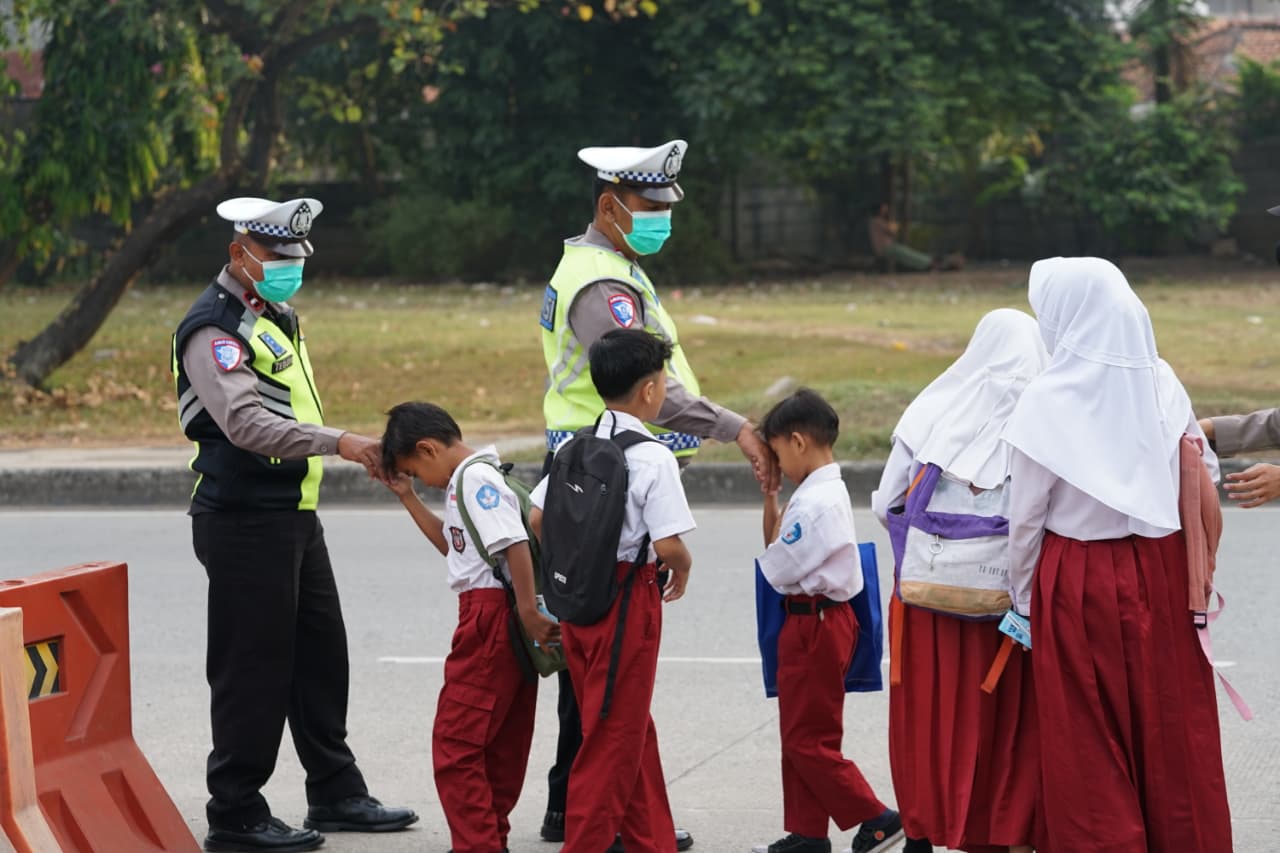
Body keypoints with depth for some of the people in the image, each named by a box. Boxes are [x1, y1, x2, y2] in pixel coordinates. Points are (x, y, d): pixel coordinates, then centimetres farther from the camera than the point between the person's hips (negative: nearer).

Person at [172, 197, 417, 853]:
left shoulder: (274, 317, 17)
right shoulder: (213, 329, -15)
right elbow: (246, 423, -27)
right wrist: (339, 442, -32)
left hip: (294, 516, 10)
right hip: (244, 522, -10)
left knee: (320, 656, 14)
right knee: (253, 668, -5)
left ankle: (336, 793, 24)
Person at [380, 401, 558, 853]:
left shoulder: (476, 478, -14)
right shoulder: (465, 481, 17)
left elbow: (515, 543, -24)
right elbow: (453, 545, 30)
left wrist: (528, 611, -25)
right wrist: (408, 498, 24)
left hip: (490, 614, -11)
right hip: (489, 618, 11)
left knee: (455, 742, -7)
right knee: (500, 743, 15)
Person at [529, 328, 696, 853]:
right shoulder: (653, 459, -16)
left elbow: (538, 519, 7)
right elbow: (668, 544, -20)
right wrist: (682, 572, 0)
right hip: (629, 599, -7)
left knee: (633, 730, 18)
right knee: (615, 735, 2)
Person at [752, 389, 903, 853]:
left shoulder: (816, 503, -22)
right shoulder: (826, 491, 10)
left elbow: (776, 570, -18)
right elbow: (779, 554, 15)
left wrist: (775, 533, -1)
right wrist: (771, 497, 10)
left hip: (815, 625, -10)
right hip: (810, 623, 10)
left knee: (809, 741, -3)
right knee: (798, 736, 15)